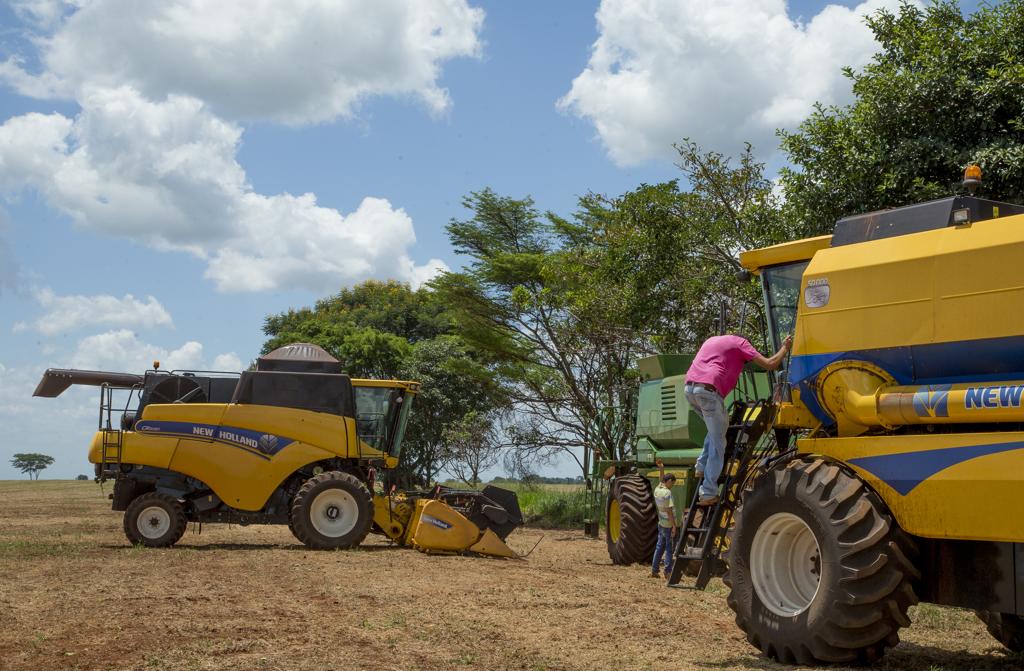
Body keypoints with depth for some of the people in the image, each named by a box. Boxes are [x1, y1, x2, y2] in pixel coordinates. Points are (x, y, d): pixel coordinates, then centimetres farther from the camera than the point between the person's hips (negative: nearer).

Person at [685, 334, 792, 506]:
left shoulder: (711, 340, 33)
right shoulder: (740, 343, 13)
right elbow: (769, 364, 7)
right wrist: (785, 348, 22)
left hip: (689, 388, 7)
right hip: (709, 390, -7)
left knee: (717, 429, 29)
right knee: (718, 444, 2)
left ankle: (702, 468, 20)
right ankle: (709, 494, -2)